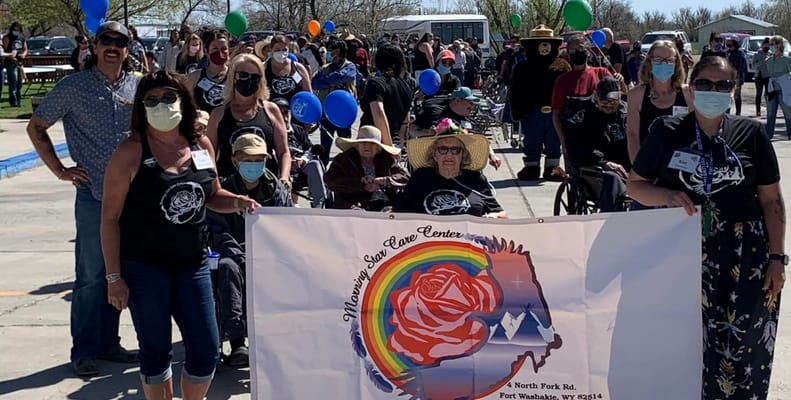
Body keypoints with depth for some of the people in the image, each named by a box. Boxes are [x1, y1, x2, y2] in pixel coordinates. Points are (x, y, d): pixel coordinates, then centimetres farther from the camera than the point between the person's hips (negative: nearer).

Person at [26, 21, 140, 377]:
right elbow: (36, 127, 5)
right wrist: (59, 170, -1)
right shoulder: (73, 86, -3)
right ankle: (84, 351, 11)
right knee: (90, 276, 0)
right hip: (93, 196, -4)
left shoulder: (138, 87, 6)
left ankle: (108, 343, 24)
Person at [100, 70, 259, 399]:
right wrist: (114, 276, -12)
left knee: (206, 353, 7)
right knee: (156, 352, 8)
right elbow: (110, 217, -9)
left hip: (192, 262, 4)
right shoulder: (131, 152, -10)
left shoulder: (201, 145, 4)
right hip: (144, 266, -4)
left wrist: (238, 202, -3)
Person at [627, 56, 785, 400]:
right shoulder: (666, 132, 2)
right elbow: (635, 185, 7)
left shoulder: (750, 133, 2)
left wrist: (777, 258, 0)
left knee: (742, 345, 0)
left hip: (744, 258, 0)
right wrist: (667, 196, -13)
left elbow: (772, 200, 4)